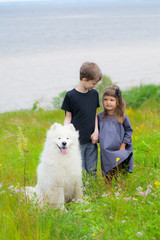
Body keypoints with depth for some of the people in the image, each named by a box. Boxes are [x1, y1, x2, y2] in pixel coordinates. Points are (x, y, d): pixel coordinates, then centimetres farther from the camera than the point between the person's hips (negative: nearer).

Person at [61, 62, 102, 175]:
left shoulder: (94, 94, 8)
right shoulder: (70, 95, -5)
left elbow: (95, 114, 13)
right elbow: (68, 117, 0)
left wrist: (96, 131, 0)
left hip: (91, 140, 4)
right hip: (77, 140, -4)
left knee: (92, 171, 7)